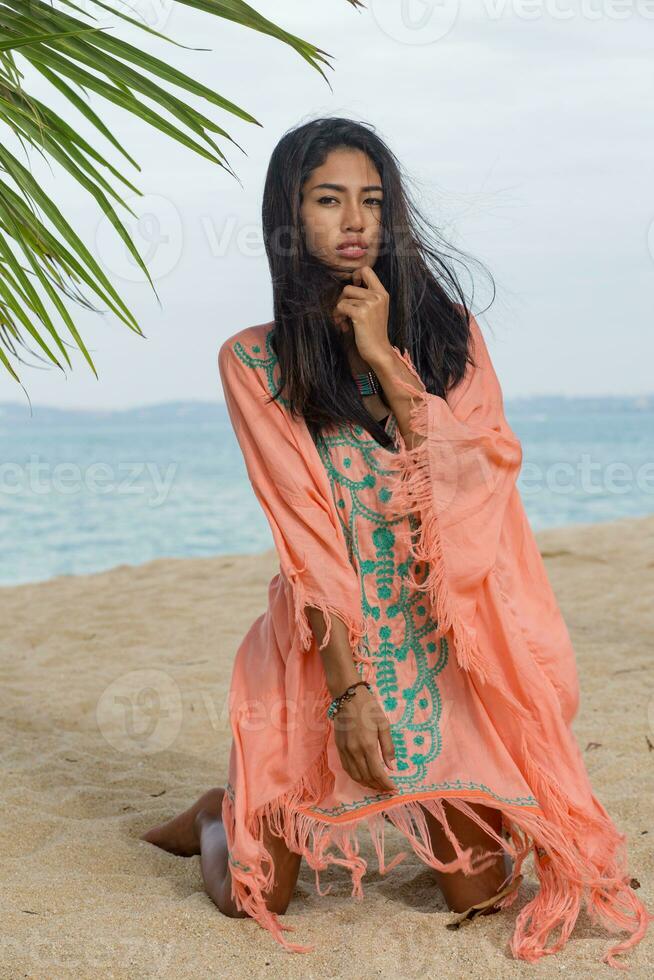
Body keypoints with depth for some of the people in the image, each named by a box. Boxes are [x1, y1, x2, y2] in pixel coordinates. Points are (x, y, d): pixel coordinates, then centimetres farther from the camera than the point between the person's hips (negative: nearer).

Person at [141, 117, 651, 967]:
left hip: (447, 640, 2)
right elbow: (305, 532, -11)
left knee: (483, 893, 2)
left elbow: (473, 479, -12)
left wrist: (384, 355, -15)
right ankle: (222, 812, 34)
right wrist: (346, 688, -16)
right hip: (324, 638, -1)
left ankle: (441, 812, 34)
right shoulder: (256, 360, -4)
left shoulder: (448, 330, 2)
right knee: (254, 896, 1)